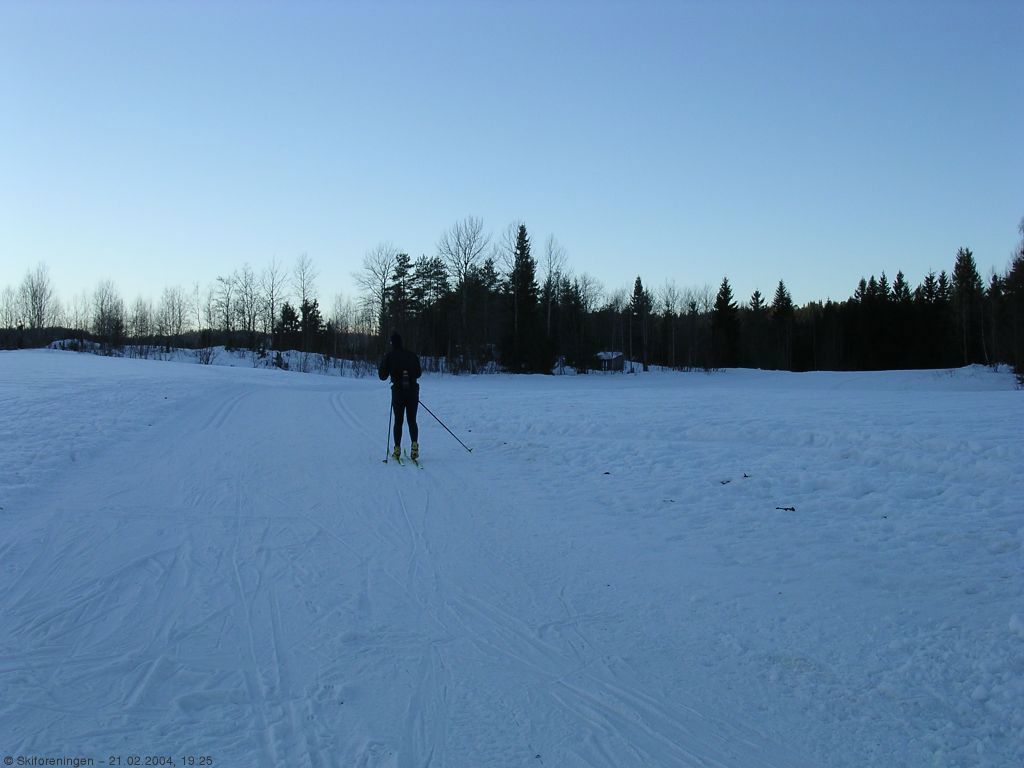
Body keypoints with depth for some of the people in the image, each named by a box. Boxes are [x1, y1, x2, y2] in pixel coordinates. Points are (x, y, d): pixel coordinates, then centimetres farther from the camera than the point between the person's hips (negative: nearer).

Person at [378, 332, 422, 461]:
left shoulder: (389, 356, -3)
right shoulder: (412, 355, 4)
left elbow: (383, 376, -1)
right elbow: (418, 373, 12)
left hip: (398, 391, -1)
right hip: (413, 391, 1)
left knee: (398, 421, 11)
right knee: (412, 420, 7)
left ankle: (397, 449, 10)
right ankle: (415, 444, -14)